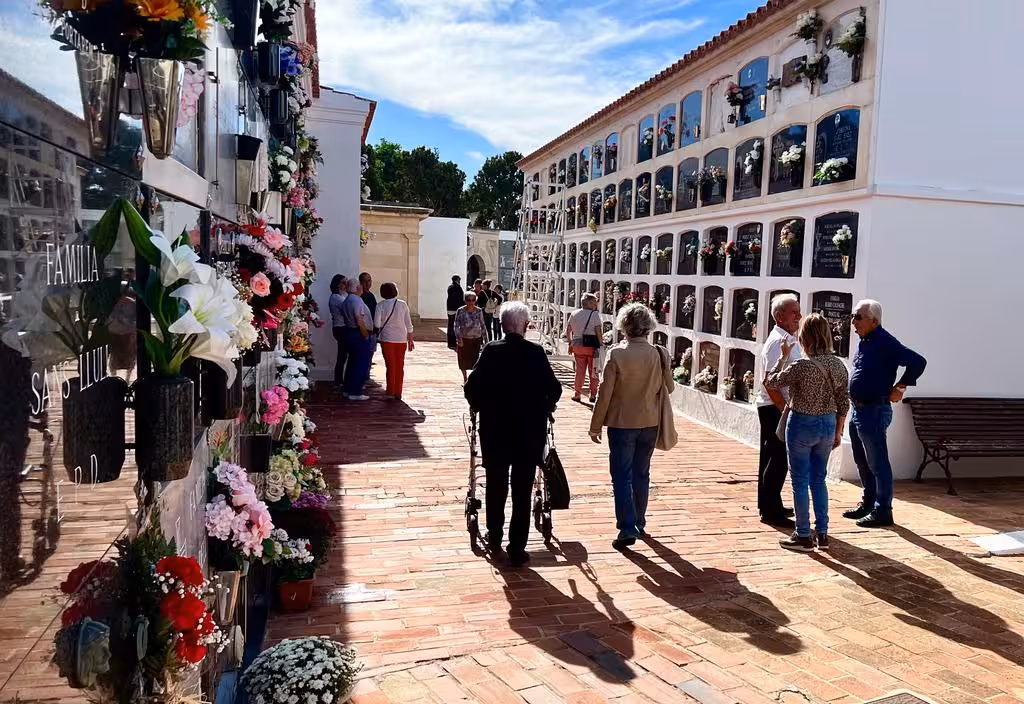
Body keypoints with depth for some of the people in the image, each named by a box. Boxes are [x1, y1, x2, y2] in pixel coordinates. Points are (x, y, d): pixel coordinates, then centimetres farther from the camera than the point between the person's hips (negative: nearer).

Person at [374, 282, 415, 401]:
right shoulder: (402, 304, 0)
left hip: (387, 339, -2)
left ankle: (390, 392, 6)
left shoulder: (381, 305, -6)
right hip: (402, 339, 2)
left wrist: (381, 328, 11)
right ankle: (398, 393, 13)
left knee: (391, 366, 5)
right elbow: (408, 324, 4)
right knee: (400, 366, 9)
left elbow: (377, 324, -12)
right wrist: (410, 340, 11)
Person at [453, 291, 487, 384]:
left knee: (475, 359, 0)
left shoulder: (479, 311, -2)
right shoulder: (460, 311, -9)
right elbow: (456, 325, -8)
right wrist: (459, 338, -17)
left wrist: (483, 338, 6)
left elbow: (482, 325, 6)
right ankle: (465, 379, 26)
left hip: (476, 339, 1)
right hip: (464, 339, -1)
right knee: (463, 359, 7)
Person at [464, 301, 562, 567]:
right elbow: (554, 388, -8)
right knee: (522, 491, 5)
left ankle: (494, 539, 30)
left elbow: (472, 387, -10)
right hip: (530, 432, -1)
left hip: (495, 430, 1)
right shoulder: (536, 353, -8)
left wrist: (481, 407, 9)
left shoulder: (491, 351, -7)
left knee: (496, 487, 17)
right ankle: (517, 549, 8)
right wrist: (543, 408, 11)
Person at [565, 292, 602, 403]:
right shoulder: (594, 315, -8)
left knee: (580, 370, 11)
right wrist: (600, 346, -10)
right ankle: (593, 395, 10)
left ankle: (577, 394, 12)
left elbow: (568, 331, 12)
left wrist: (571, 343, 21)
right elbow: (598, 331, -15)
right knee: (593, 371, 7)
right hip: (592, 346, -4)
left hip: (578, 346, 4)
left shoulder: (574, 315, 7)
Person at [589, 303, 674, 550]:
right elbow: (669, 388, 5)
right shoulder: (660, 354, -6)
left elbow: (605, 393, -13)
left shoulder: (617, 354, -16)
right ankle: (639, 523, 30)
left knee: (622, 476, 3)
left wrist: (596, 425, -4)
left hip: (622, 423, -4)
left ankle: (627, 528, -3)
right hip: (650, 423, 4)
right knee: (641, 474, 18)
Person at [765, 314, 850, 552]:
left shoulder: (801, 366, -19)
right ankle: (822, 534, 23)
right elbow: (844, 403, 5)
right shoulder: (838, 365, -1)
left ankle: (803, 537, 13)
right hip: (828, 425, 6)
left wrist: (783, 356, 4)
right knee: (818, 480, 17)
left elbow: (771, 382, -6)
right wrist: (838, 432, 15)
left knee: (800, 481, 6)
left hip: (802, 425, -6)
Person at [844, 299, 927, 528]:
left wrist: (899, 388, -14)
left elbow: (918, 362, -23)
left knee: (877, 463, -2)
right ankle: (868, 504, 30)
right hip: (858, 410, 10)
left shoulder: (885, 343, -17)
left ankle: (882, 512, 6)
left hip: (874, 411, -10)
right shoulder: (864, 341, 11)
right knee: (862, 462, 18)